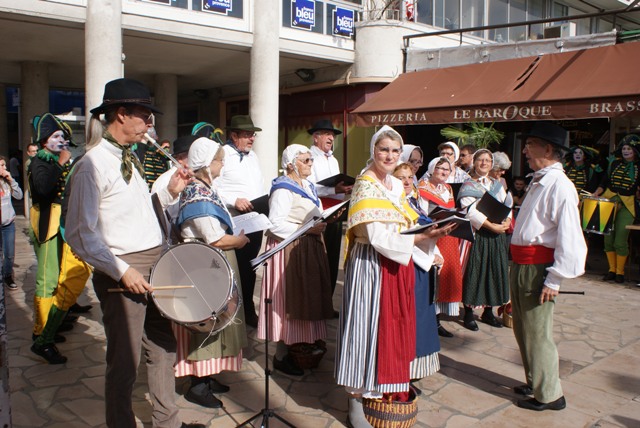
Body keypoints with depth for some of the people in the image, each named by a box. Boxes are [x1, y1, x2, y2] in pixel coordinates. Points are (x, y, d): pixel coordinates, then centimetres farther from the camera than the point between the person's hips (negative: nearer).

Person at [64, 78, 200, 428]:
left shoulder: (129, 157, 12)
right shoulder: (93, 164, -14)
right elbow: (79, 233, -17)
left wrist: (169, 193, 3)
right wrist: (122, 271, -21)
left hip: (156, 263, 9)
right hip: (123, 270, -8)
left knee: (163, 347, 18)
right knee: (125, 363, 6)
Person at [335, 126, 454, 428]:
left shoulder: (397, 185, 12)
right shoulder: (366, 186, -13)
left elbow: (406, 226, 12)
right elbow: (378, 237, -21)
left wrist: (432, 232, -5)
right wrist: (422, 237, -18)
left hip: (396, 265, 8)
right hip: (371, 265, -8)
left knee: (394, 327, 14)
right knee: (368, 327, 0)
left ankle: (382, 388, 30)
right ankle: (357, 400, 14)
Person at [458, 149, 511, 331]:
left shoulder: (497, 185, 17)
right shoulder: (468, 185, -1)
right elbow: (470, 211, -14)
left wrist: (507, 221, -11)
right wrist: (491, 225, -20)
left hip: (497, 234, 5)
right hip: (477, 233, -5)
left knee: (494, 271, 8)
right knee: (474, 271, -3)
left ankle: (488, 311, 21)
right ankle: (469, 312, 7)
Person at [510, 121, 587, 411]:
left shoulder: (560, 186, -17)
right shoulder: (538, 183, 13)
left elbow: (569, 238, -21)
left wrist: (554, 280, -20)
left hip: (538, 268, -10)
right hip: (520, 265, 10)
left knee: (538, 333, 3)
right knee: (523, 330, 20)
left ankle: (548, 395, 21)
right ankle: (535, 383, 38)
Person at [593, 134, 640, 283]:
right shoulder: (615, 164, 12)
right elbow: (605, 182, 14)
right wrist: (597, 192, -2)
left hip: (627, 205, -3)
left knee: (620, 240, -8)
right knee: (608, 238, 4)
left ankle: (620, 271, 6)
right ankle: (612, 269, 16)